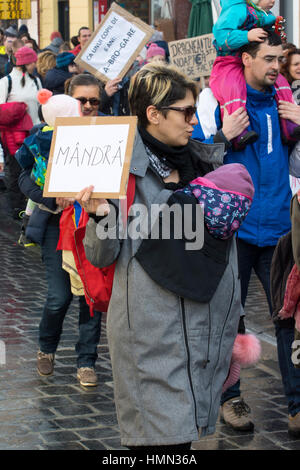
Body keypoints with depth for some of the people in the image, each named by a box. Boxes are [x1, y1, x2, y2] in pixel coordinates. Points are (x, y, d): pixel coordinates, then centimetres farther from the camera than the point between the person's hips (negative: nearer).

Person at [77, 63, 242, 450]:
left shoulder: (205, 161, 11)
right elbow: (102, 257, -9)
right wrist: (98, 215, -24)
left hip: (206, 326, 5)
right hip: (150, 329, -5)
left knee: (186, 426, 7)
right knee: (163, 436, -7)